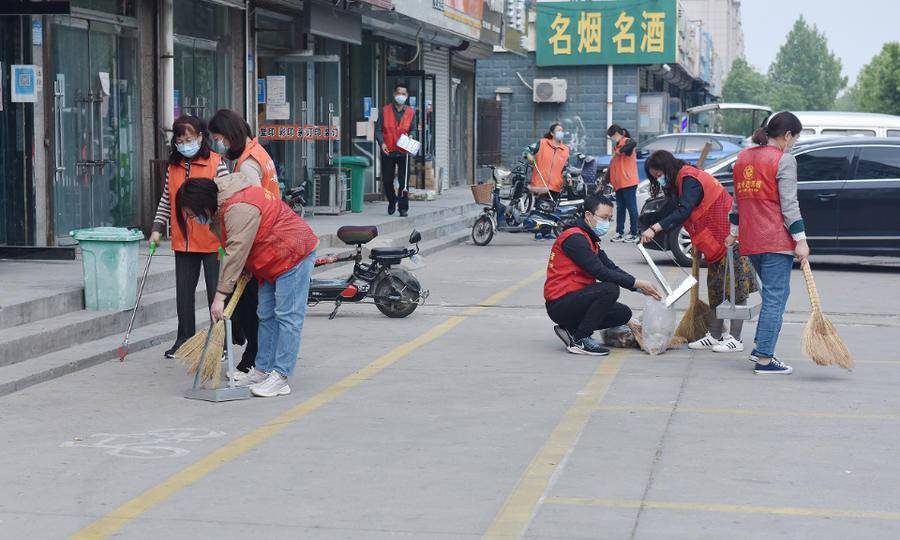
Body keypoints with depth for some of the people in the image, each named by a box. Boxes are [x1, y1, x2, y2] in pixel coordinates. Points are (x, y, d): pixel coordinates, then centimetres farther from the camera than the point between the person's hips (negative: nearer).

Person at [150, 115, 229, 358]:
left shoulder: (216, 162, -5)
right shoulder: (173, 166, 9)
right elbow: (166, 201, 14)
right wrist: (157, 228, 5)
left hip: (211, 241, -4)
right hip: (183, 242, 4)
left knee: (216, 291, 3)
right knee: (184, 292, 9)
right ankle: (184, 339, 20)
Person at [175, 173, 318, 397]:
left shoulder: (239, 209, -27)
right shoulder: (224, 203, 6)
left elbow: (236, 252, -29)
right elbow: (235, 248, 12)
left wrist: (220, 295, -27)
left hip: (294, 254, -11)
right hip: (274, 260, 11)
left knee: (287, 316, -11)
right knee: (266, 316, 11)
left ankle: (280, 378, -13)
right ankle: (262, 370, 16)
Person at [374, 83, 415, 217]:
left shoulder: (411, 112, 5)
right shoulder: (385, 111, 3)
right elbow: (378, 129, 0)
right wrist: (381, 142, -17)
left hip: (403, 152, -1)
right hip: (387, 151, 1)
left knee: (403, 181, -6)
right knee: (387, 181, 6)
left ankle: (403, 208, 3)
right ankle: (392, 202, 31)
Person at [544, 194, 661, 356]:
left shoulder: (590, 239, 18)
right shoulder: (574, 238, -16)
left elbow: (611, 268, 11)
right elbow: (600, 272, -22)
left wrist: (640, 286, -3)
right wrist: (636, 283, -20)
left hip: (573, 301, 10)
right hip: (560, 304, -10)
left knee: (624, 313, 4)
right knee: (610, 289, -26)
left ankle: (571, 330, 7)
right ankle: (579, 340, -17)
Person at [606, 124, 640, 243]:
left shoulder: (627, 142, -6)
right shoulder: (617, 146, 20)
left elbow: (633, 143, -34)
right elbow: (613, 166, 23)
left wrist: (619, 151, -26)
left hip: (628, 182, -9)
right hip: (618, 183, 9)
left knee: (631, 207, -3)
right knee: (620, 208, 10)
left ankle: (634, 234, 2)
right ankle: (619, 233, 14)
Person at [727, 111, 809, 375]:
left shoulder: (743, 157, 14)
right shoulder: (784, 160, -8)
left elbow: (738, 199, 21)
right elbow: (789, 204, -13)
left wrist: (734, 231, 27)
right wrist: (800, 239, -12)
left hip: (750, 239, 8)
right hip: (776, 239, -8)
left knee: (773, 294, 20)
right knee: (776, 297, -4)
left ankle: (760, 348, 17)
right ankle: (764, 358, -6)